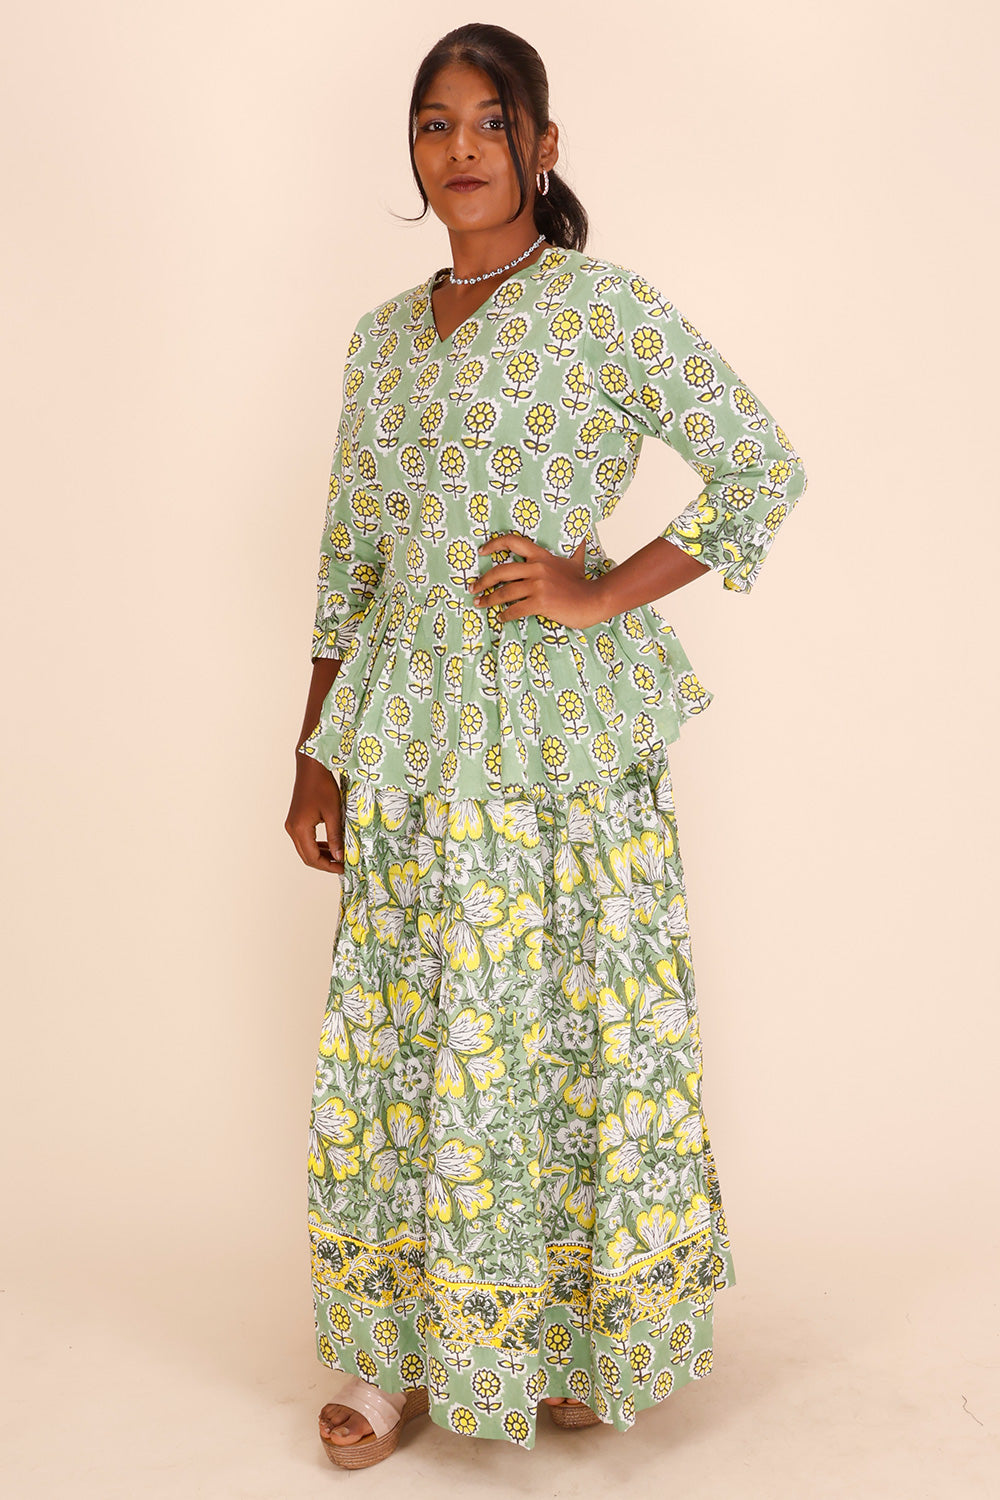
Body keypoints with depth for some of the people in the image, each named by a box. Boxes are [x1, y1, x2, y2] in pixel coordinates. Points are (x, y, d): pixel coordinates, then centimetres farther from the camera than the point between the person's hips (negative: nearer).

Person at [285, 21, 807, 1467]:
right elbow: (349, 559, 16)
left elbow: (764, 466, -8)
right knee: (401, 1031, 7)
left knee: (575, 1022, 3)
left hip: (565, 726, -4)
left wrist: (605, 593, -13)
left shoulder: (606, 305, -3)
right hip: (409, 731, 5)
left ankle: (586, 1329, 23)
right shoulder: (383, 335, 13)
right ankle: (402, 1346, 21)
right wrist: (315, 754, 15)